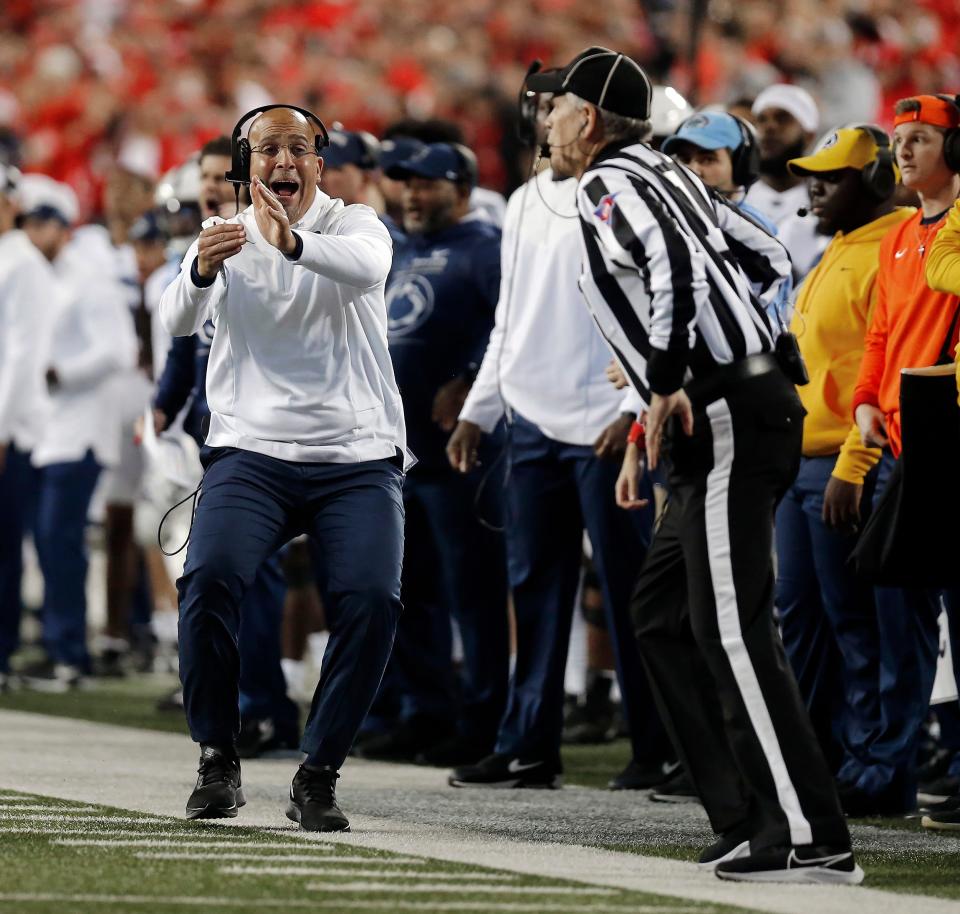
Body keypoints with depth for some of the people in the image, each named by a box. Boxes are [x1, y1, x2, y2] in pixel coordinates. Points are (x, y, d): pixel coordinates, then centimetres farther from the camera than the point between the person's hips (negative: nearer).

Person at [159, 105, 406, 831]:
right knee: (210, 578, -24)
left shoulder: (353, 226, 3)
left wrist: (293, 244, -43)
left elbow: (366, 267, -23)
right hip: (252, 451, 1)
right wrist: (201, 272, -34)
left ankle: (318, 776, -6)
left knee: (372, 599, -20)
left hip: (358, 456, -1)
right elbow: (177, 320, -11)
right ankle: (218, 763, -8)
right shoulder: (225, 239, 8)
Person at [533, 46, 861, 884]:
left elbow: (676, 264, -26)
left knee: (732, 631, -12)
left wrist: (666, 385, -23)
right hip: (749, 406, 10)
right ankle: (747, 819, 11)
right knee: (664, 615, 15)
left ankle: (811, 838, -16)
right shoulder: (665, 175, 21)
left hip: (727, 419, -10)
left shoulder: (611, 184, -6)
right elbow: (770, 261, 24)